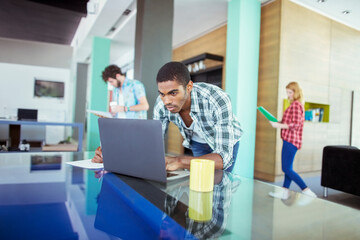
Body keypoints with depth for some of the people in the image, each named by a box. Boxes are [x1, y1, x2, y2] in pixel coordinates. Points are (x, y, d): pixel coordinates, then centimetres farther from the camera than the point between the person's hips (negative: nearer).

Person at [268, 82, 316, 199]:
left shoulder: (295, 105, -13)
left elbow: (295, 125, -20)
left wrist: (279, 125, -18)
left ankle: (306, 191, -3)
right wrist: (279, 122, 12)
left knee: (287, 168, -8)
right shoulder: (298, 105, 18)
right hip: (290, 140, 11)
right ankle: (284, 191, 19)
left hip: (291, 140, -11)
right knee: (288, 168, 12)